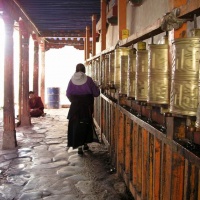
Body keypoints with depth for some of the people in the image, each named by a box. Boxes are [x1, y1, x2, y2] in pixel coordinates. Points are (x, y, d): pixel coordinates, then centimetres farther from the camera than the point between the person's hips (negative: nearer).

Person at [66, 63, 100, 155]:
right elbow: (96, 93, -5)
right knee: (86, 124, 16)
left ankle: (79, 146, 3)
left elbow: (68, 94, 1)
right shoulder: (88, 79, -9)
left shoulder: (72, 80, -5)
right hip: (87, 106, -1)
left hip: (75, 106, 1)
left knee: (76, 125, 7)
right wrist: (97, 88, 17)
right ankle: (85, 144, 26)